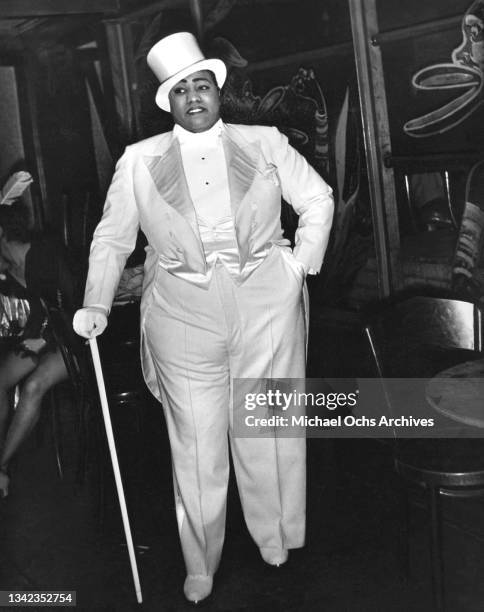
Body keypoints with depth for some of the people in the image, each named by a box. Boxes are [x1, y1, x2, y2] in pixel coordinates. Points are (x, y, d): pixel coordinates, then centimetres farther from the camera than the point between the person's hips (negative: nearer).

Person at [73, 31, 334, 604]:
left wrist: (302, 264, 5)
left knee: (268, 430, 9)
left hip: (266, 304, 1)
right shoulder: (139, 160, 8)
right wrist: (96, 306, 1)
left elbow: (318, 200, 16)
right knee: (196, 447, 4)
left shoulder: (265, 143, 9)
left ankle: (276, 541, 31)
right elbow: (111, 239, 11)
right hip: (183, 315, 0)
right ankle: (200, 568, 20)